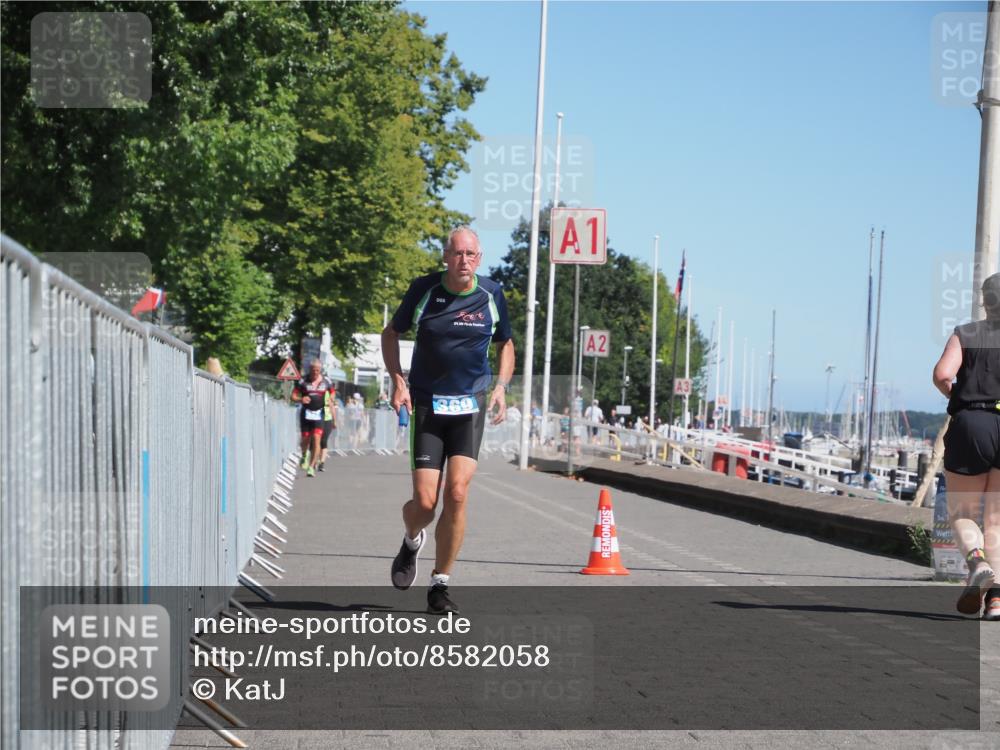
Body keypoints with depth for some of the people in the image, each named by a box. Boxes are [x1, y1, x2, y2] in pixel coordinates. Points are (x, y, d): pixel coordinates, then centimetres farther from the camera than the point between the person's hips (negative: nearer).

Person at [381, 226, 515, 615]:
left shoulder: (492, 294, 1)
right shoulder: (424, 289, -4)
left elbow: (505, 344, 17)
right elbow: (391, 332, 11)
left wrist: (500, 386, 1)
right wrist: (397, 381, -3)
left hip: (470, 407, 1)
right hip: (427, 405, -1)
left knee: (457, 492, -14)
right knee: (424, 502, -8)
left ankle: (440, 584, 0)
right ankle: (412, 541, 31)